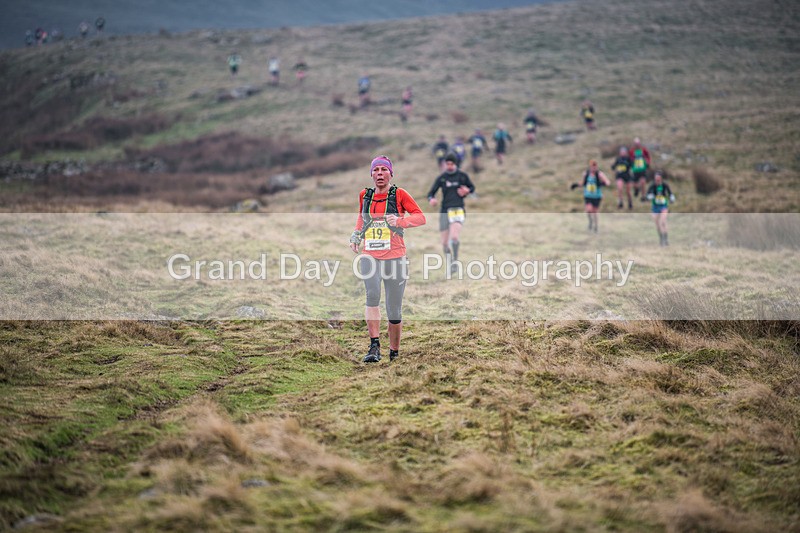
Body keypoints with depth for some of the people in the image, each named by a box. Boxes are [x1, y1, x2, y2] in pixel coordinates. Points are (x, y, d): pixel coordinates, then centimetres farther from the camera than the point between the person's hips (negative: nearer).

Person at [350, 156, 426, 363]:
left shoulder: (399, 194, 1)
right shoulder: (364, 195, 11)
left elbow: (421, 217, -2)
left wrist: (400, 221, -18)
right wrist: (356, 235, 15)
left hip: (395, 257, -2)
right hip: (370, 256, 2)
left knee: (394, 309, 1)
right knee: (372, 295, -24)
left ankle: (394, 352, 18)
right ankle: (374, 346, -27)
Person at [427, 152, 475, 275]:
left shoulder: (462, 176, 4)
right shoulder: (441, 178, 6)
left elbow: (472, 188, 19)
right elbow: (431, 193, 6)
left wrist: (467, 191, -4)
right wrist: (431, 199, -17)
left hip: (458, 210, -2)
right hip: (445, 211, 2)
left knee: (454, 237, -24)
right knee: (445, 243, 4)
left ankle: (455, 262, -13)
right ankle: (448, 264, 24)